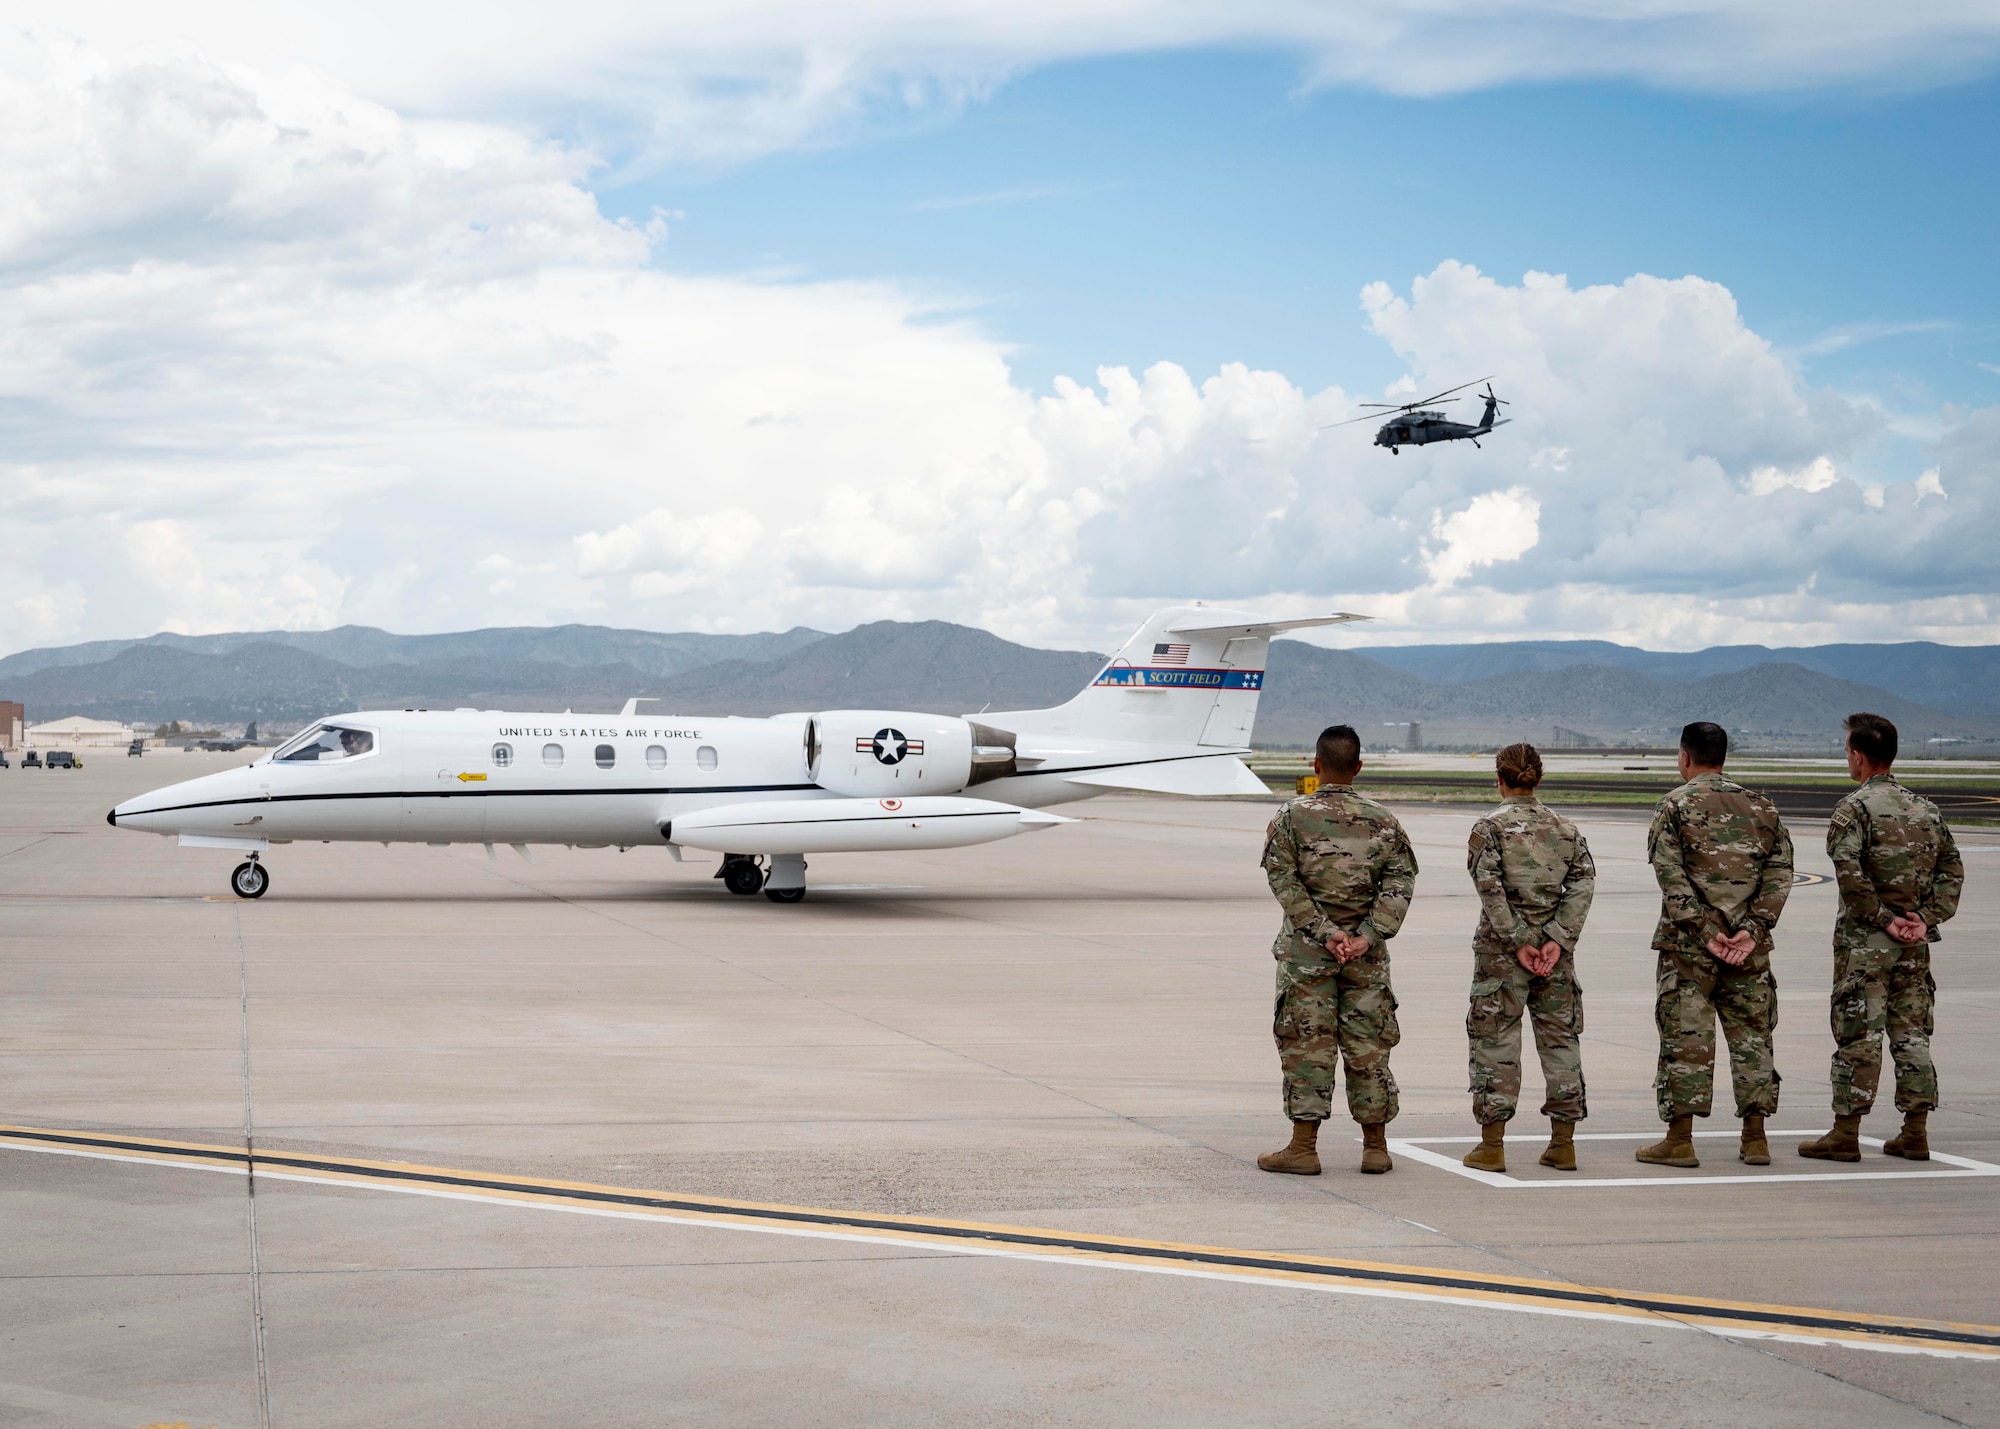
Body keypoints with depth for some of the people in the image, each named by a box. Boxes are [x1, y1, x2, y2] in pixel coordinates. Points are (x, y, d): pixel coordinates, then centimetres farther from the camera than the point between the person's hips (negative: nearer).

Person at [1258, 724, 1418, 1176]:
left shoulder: (1292, 816, -3)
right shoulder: (1382, 820, 3)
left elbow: (1285, 883, -11)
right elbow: (1400, 881, -4)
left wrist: (1324, 933, -12)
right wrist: (1368, 935, -10)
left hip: (1307, 951, -2)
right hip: (1367, 953, 2)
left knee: (1307, 1046, 2)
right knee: (1368, 1046, 9)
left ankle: (1304, 1147, 4)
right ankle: (1375, 1147, 15)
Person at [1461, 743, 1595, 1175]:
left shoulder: (1489, 829, -4)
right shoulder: (1566, 829, 7)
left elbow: (1492, 891, -14)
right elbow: (1583, 884, -3)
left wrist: (1518, 942, -12)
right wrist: (1557, 940, -9)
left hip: (1502, 949, -3)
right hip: (1555, 949, 3)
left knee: (1496, 1040, 2)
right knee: (1560, 1037, 10)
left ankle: (1492, 1144, 2)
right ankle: (1563, 1143, 13)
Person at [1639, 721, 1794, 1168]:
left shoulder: (1677, 805, -3)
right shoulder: (1761, 807, 10)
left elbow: (1671, 876, -12)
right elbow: (1780, 875, 1)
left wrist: (1704, 931, -12)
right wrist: (1751, 929, -6)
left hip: (1689, 944, -4)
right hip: (1749, 946, 4)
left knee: (1685, 1036, 1)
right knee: (1751, 1034, 10)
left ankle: (1680, 1139, 2)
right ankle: (1755, 1139, 12)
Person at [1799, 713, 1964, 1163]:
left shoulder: (1853, 808, -9)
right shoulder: (1926, 809, 10)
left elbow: (1850, 873, -21)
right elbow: (1953, 871, 6)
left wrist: (1884, 920, -13)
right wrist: (1924, 918, -1)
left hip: (1864, 940, -5)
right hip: (1915, 942, 5)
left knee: (1858, 1036, -2)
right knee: (1912, 1033, 10)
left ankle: (1845, 1134, 1)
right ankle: (1915, 1134, 11)